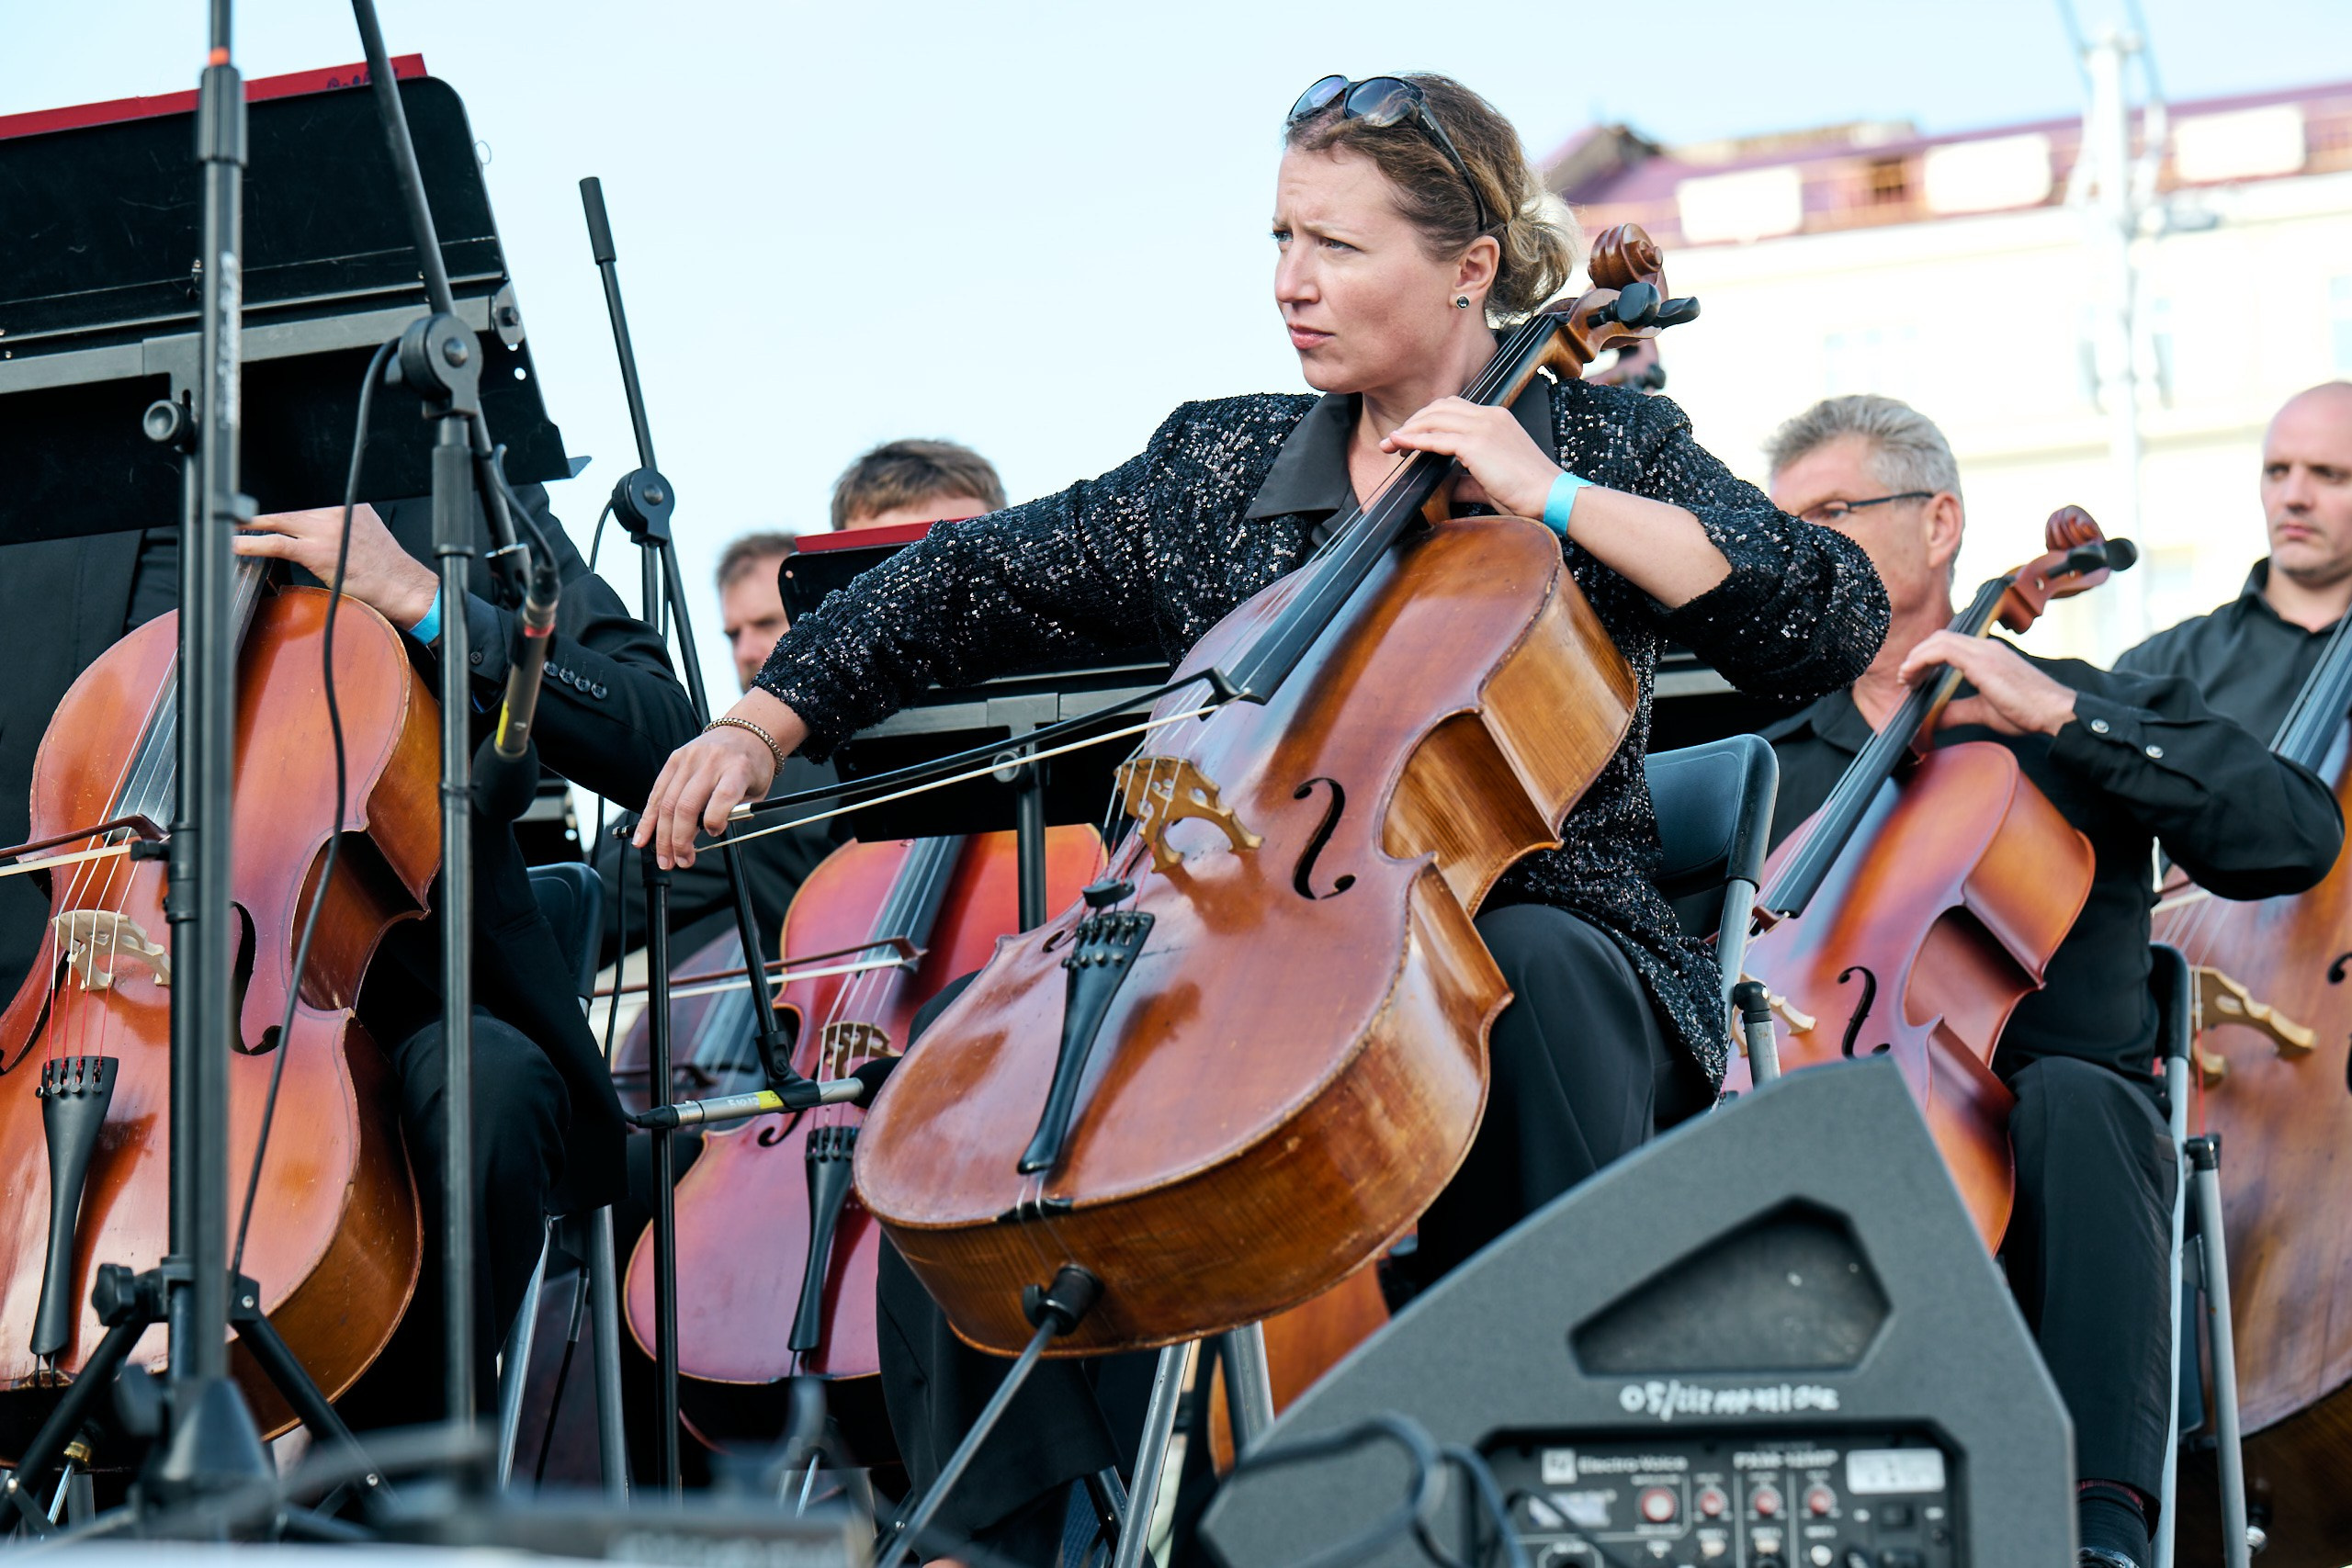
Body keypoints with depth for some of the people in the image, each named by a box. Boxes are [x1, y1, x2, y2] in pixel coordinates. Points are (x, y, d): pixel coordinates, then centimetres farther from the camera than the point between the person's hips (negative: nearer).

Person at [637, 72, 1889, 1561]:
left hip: (1538, 928, -3)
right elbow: (971, 584, 19)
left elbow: (1839, 626, -9)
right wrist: (759, 727, 7)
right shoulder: (1221, 464, 15)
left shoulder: (1608, 445, 5)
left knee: (1534, 968, -40)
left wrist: (1556, 498, -13)